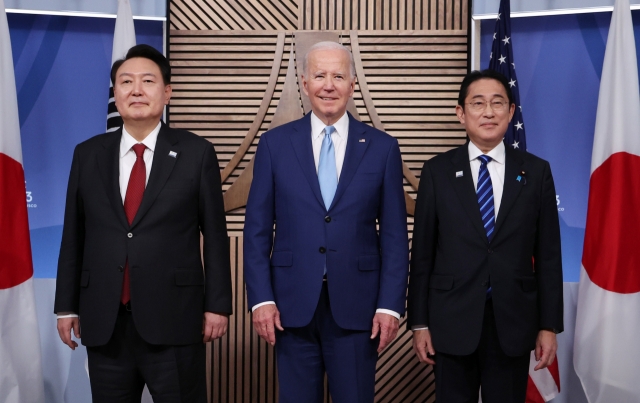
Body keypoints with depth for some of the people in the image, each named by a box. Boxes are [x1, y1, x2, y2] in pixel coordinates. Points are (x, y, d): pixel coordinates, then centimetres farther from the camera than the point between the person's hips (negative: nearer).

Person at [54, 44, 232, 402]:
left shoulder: (196, 153, -1)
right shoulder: (88, 154, 7)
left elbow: (215, 235, -1)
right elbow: (74, 235, 9)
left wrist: (217, 305, -3)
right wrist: (67, 306, 8)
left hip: (174, 320, -2)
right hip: (103, 322, 3)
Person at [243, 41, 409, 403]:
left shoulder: (383, 147, 2)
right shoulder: (274, 144, 3)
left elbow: (395, 235, 2)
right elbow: (257, 230, 3)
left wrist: (391, 305, -4)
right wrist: (261, 298, -4)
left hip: (357, 306, 0)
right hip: (292, 305, 1)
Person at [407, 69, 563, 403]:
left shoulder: (536, 172, 2)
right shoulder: (437, 171, 0)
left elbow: (548, 253, 2)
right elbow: (422, 251, 0)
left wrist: (549, 325, 0)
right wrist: (419, 323, -1)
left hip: (513, 322, 1)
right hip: (452, 321, 0)